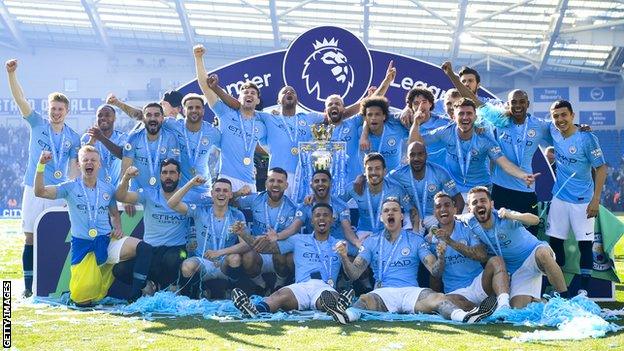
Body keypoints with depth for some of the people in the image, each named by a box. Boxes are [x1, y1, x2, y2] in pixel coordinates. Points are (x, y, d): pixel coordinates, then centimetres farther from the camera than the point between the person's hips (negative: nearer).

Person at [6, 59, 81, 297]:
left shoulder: (73, 138, 7)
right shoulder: (37, 124, 3)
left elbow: (73, 168, 7)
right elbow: (20, 98, -7)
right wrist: (12, 74, -21)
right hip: (34, 190, -1)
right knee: (30, 238, 0)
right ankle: (28, 285, 5)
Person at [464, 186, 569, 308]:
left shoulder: (504, 217, -21)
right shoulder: (470, 223, -9)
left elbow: (535, 220, -38)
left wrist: (512, 216, -53)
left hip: (534, 253, -4)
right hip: (517, 270, 4)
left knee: (542, 253, -41)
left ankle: (565, 297, -27)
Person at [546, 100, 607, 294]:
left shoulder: (587, 138, -17)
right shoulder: (554, 133, -2)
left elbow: (601, 168, -12)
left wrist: (596, 200, -16)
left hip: (583, 201, -5)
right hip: (559, 197, 5)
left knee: (585, 244, -3)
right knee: (555, 241, 8)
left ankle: (584, 290, 3)